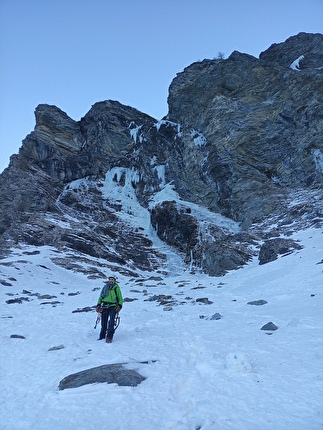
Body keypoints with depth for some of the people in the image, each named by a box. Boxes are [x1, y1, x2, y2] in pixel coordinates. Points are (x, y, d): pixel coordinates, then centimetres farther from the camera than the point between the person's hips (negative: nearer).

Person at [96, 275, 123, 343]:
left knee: (111, 322, -16)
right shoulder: (105, 287, 15)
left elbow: (120, 298, 8)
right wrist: (98, 305, 7)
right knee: (103, 323, 4)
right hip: (105, 307, 3)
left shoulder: (116, 287, 7)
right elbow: (100, 297, 21)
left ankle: (109, 337, -13)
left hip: (113, 307, -3)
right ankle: (102, 337, 17)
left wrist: (119, 305, -8)